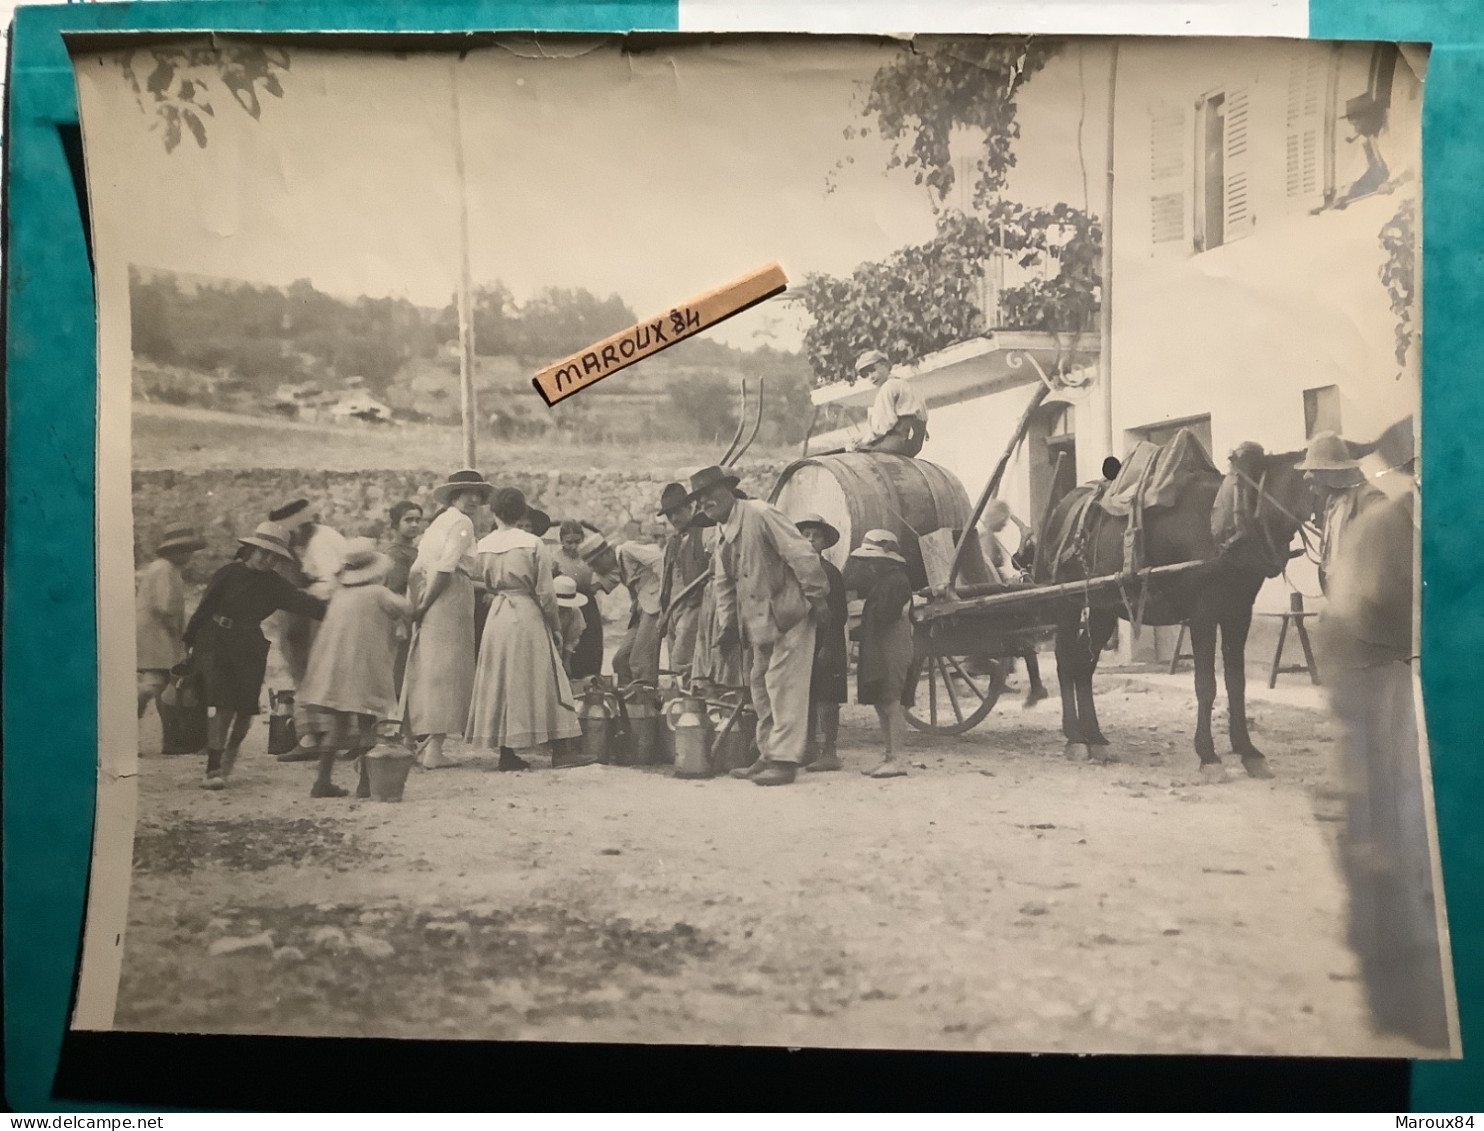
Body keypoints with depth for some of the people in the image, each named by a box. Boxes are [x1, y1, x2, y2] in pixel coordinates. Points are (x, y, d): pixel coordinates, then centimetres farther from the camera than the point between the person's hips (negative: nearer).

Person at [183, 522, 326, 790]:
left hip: (249, 649, 3)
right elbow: (205, 607, -1)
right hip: (214, 644, -3)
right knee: (220, 701, -15)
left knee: (245, 706, 4)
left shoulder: (275, 584, 3)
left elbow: (302, 602, -10)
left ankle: (230, 755, 31)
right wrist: (190, 641, 1)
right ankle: (214, 768, -15)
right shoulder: (229, 573, -4)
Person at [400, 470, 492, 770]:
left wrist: (418, 605, 5)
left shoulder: (438, 522, 22)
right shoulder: (462, 523, -4)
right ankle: (434, 748, -7)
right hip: (450, 601, -8)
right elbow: (445, 568, -16)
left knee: (425, 669, 12)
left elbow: (417, 569, 13)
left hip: (430, 606, 8)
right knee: (446, 670, -6)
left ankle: (421, 742, 20)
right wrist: (423, 605, -12)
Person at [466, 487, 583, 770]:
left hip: (496, 618, 3)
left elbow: (485, 585, 7)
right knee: (535, 681, 1)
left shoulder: (483, 546, 3)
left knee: (501, 683, 9)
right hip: (528, 618, -3)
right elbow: (546, 593, -6)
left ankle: (506, 752, 11)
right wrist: (556, 629, 3)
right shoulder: (533, 544, -7)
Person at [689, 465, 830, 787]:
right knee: (761, 685, 13)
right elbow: (723, 585, 19)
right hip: (759, 622, 9)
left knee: (784, 685, -9)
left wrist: (817, 596, -18)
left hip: (788, 614, -9)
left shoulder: (761, 514, -15)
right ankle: (769, 755, 22)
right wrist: (728, 624, 11)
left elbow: (801, 553, -18)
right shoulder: (722, 537, 12)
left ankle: (785, 760, -5)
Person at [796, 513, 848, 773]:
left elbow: (838, 614, -9)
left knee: (825, 698, -5)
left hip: (825, 644, -6)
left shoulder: (830, 572, -6)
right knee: (807, 698, 10)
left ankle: (828, 752, -2)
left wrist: (828, 646, -16)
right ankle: (811, 749, 19)